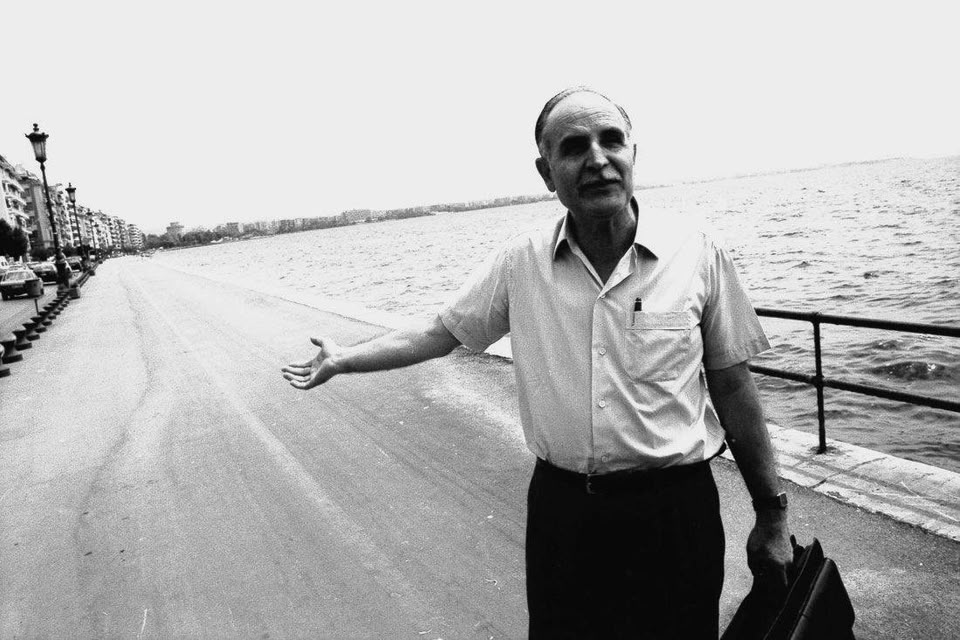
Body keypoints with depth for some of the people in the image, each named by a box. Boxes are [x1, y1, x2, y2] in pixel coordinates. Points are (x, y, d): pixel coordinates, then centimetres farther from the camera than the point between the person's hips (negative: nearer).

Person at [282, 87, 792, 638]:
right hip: (561, 509, 2)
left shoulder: (699, 258, -8)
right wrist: (345, 359, 7)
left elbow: (733, 388, -1)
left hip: (675, 510, -1)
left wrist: (772, 516, 3)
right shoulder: (520, 264, -4)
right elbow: (438, 334, 8)